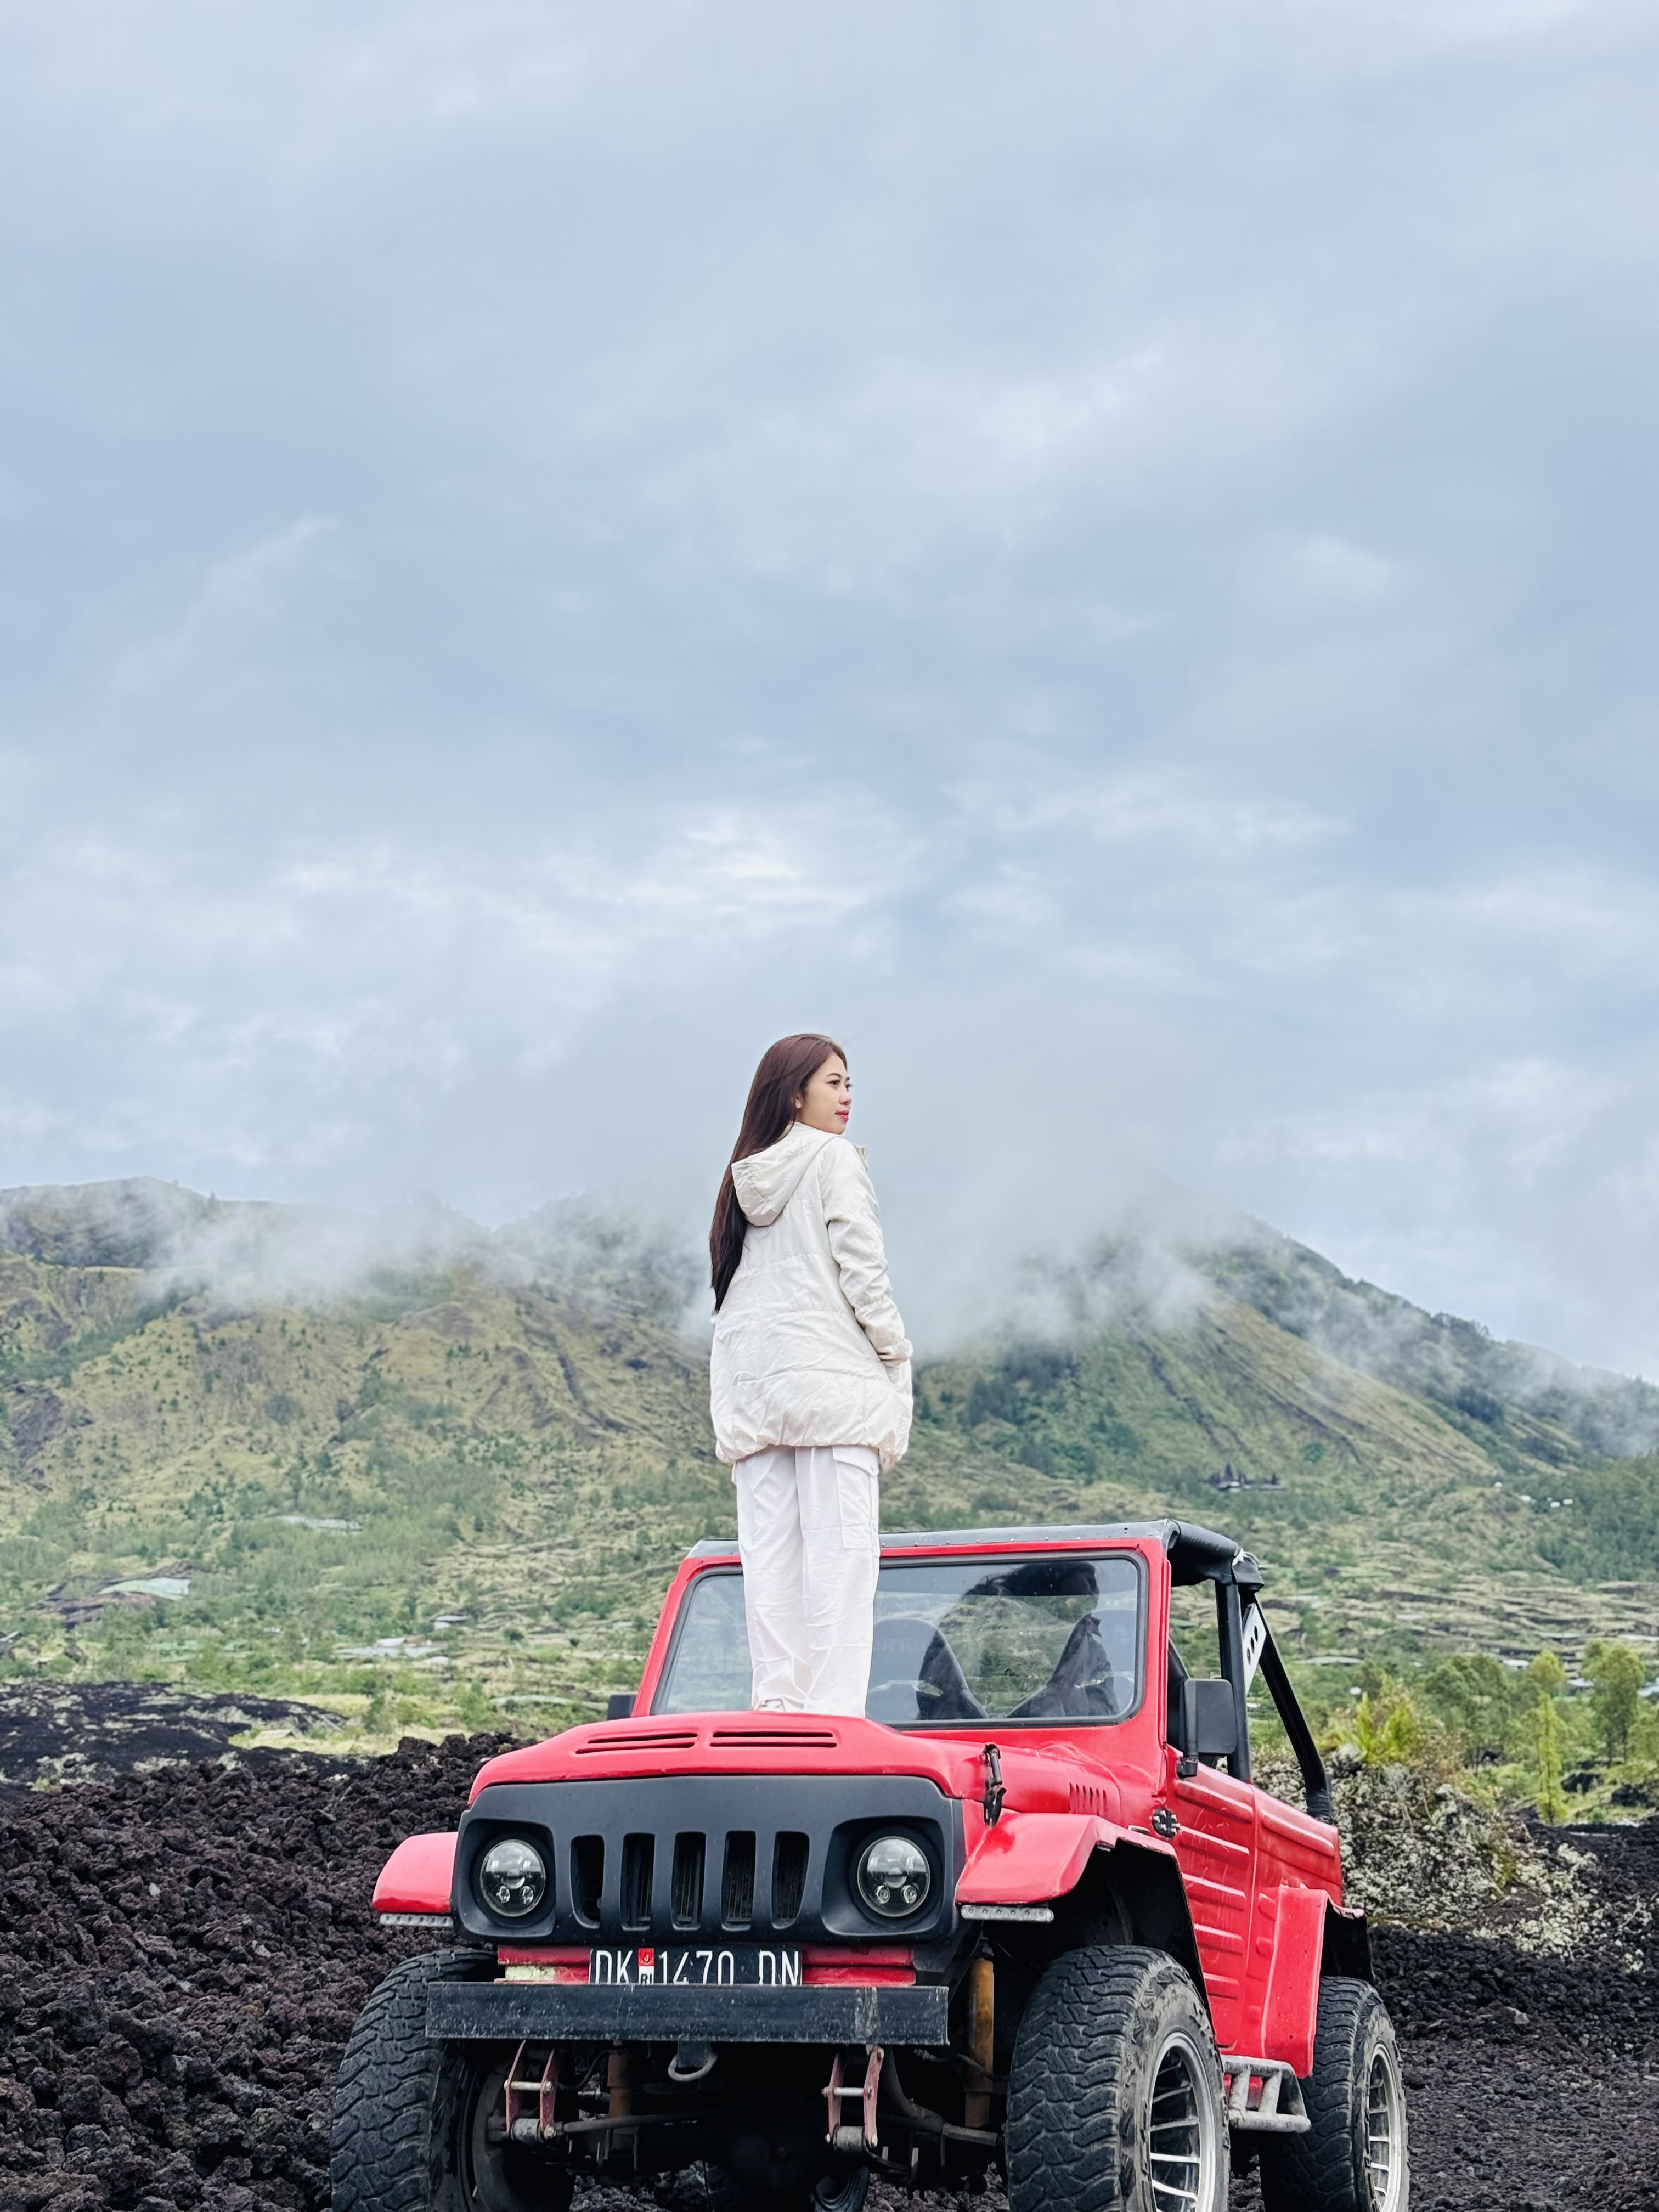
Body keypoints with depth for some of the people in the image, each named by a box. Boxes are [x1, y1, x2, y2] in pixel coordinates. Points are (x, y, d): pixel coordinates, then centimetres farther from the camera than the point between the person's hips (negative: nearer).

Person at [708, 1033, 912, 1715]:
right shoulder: (834, 1159, -3)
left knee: (769, 1549, 3)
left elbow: (730, 1281, 14)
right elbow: (862, 1272, -9)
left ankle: (777, 1701, 0)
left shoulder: (746, 1174, 15)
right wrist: (897, 1354, 3)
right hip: (829, 1376, -6)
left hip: (749, 1380, 7)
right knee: (840, 1546, -8)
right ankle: (834, 1707, -13)